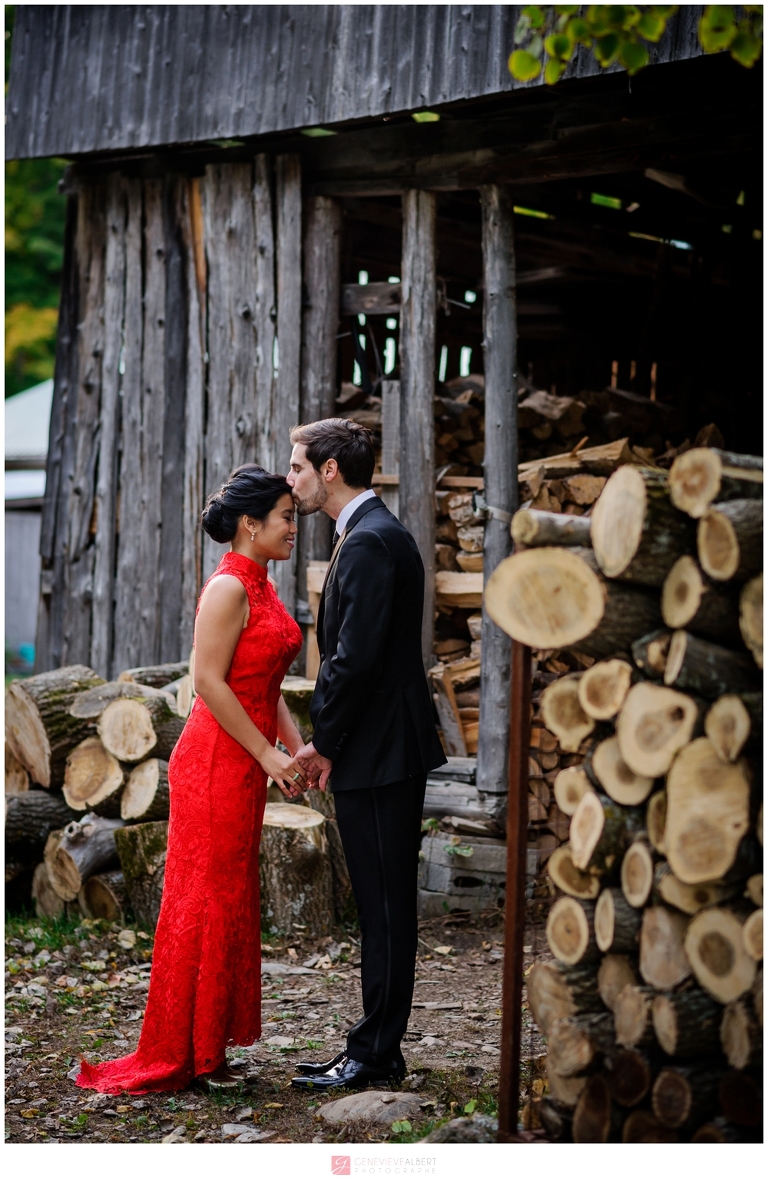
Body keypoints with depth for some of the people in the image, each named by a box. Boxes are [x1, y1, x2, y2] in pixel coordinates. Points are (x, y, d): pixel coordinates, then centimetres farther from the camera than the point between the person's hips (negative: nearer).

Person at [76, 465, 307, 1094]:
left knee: (231, 901, 13)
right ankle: (186, 1054, 8)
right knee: (206, 903, -2)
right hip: (216, 763, -9)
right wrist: (268, 756, -16)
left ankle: (206, 1046, 22)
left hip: (243, 765, 9)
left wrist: (297, 749, 7)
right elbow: (209, 681, -19)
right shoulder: (229, 588, -15)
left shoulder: (260, 588, 14)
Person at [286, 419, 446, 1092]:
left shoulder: (370, 542, -16)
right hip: (380, 753, 10)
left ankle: (375, 1055, 5)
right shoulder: (372, 533, 16)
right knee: (382, 908, 14)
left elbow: (357, 657, -22)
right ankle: (375, 1048, 21)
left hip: (379, 756, -10)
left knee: (386, 909, -2)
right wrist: (327, 741, 14)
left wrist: (323, 742, -11)